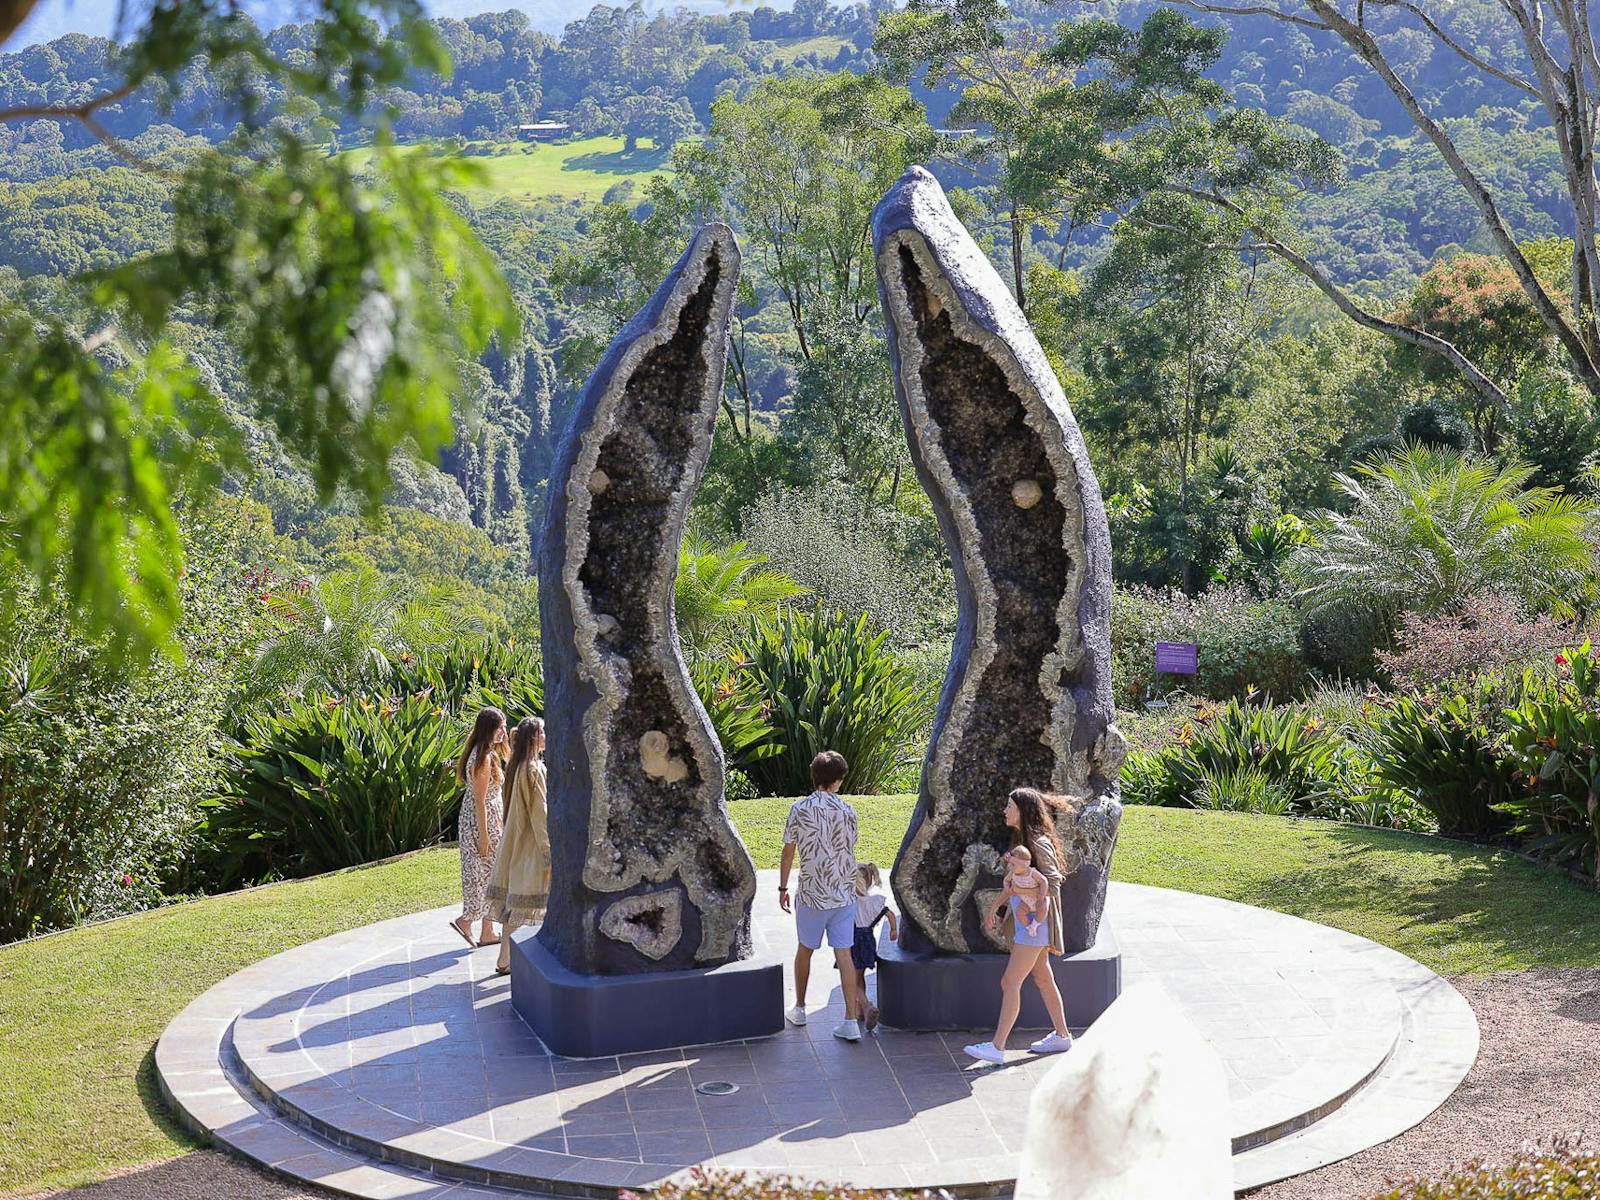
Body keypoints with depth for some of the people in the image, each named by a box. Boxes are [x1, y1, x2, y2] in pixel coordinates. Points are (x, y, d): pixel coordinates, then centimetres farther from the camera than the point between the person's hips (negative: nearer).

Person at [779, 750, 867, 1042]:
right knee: (844, 955, 2)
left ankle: (799, 1008, 33)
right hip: (844, 895, 1)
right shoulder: (847, 812, -4)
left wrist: (782, 888, 8)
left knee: (805, 950, 17)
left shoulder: (800, 809, -9)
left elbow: (788, 852, -4)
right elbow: (850, 853, 6)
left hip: (811, 895, -1)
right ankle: (851, 1020, -2)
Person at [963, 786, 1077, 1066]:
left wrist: (1023, 889, -20)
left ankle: (996, 1047, -10)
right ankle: (1061, 1035, 28)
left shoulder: (1038, 843, -17)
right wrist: (994, 907, 20)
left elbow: (1053, 884, -18)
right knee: (1042, 978, 17)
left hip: (1035, 919, -10)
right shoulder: (1021, 840, 12)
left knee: (1010, 983, -10)